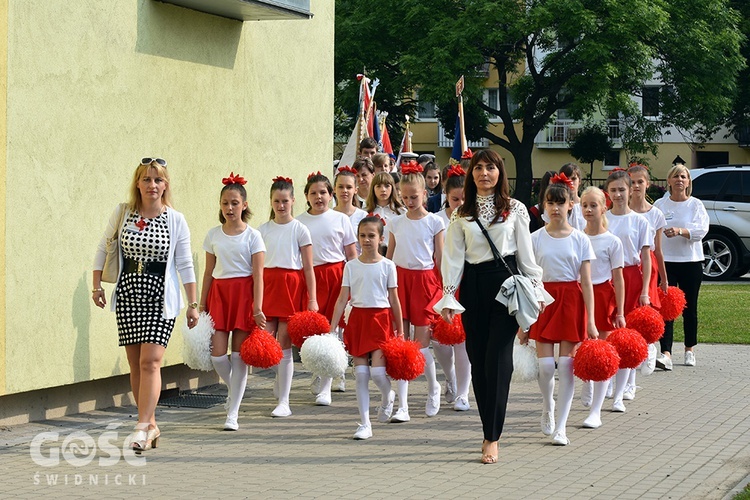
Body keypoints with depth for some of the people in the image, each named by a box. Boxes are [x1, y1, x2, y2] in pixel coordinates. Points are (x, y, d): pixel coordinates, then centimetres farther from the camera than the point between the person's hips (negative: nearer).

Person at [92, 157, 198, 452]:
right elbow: (103, 250, 13)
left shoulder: (176, 220, -2)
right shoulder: (122, 213, 3)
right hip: (128, 294, 3)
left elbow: (185, 265, 2)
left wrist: (193, 304, 1)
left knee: (150, 361, -14)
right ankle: (151, 424, 17)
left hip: (160, 297, -3)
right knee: (135, 364, 6)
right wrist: (97, 286, 8)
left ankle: (143, 427, -16)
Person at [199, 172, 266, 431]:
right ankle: (234, 388, 26)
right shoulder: (213, 235, 8)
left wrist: (258, 308, -13)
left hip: (244, 293, -3)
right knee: (217, 355, -6)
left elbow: (258, 274, -5)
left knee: (239, 355, -2)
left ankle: (232, 413, 4)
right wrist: (202, 305, 10)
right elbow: (209, 271, 12)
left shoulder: (252, 236, -2)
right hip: (219, 293, 3)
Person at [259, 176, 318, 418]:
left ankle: (284, 402, 3)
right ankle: (280, 375, 28)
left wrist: (312, 299, -6)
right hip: (268, 284, 3)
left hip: (292, 285, -3)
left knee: (284, 342, -4)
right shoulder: (263, 229, 9)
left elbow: (308, 267, -1)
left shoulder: (300, 230, 1)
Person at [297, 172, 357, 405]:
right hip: (309, 277, 0)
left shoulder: (340, 219, 7)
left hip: (336, 276, 0)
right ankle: (319, 374, 18)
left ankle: (324, 387, 6)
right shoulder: (299, 221, 6)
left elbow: (352, 254, 8)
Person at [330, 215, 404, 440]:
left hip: (380, 318, -2)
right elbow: (343, 298, 4)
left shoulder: (387, 266, 1)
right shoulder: (351, 266, 5)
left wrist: (400, 331, 4)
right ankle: (365, 424, 6)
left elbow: (394, 299, 4)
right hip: (357, 318, 2)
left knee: (377, 371, -13)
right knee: (361, 373, 0)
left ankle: (387, 396, 22)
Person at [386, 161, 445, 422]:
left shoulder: (434, 222, 1)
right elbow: (389, 256, 15)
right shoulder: (396, 223, 10)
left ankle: (433, 386, 26)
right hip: (399, 279, 3)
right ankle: (402, 406, 1)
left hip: (425, 280, -3)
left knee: (421, 342, -5)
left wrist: (444, 292, 0)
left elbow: (440, 258, 3)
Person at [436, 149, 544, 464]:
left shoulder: (515, 209, 6)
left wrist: (535, 289, 1)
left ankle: (492, 438, -10)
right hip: (473, 286, 3)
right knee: (478, 359, 3)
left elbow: (526, 253, 6)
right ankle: (490, 431, 14)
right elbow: (453, 257, 8)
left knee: (498, 359, -10)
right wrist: (448, 297, 2)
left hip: (506, 283, -3)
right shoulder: (461, 214, 10)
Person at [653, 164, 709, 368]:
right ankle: (666, 354, -15)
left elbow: (701, 229, -13)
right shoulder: (660, 205, 5)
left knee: (689, 309, 8)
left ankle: (690, 350, 25)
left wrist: (680, 231, -30)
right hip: (665, 261, 0)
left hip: (691, 261, 0)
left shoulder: (696, 204, 1)